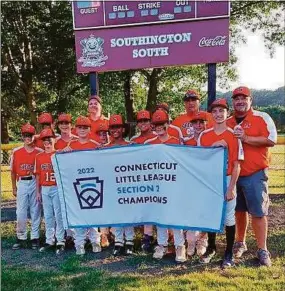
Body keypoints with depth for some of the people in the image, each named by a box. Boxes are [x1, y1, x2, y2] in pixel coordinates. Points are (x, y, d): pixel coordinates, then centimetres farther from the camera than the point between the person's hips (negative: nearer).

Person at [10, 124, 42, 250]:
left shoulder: (39, 152, -1)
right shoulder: (16, 152, 3)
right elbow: (13, 171, 9)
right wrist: (14, 187, 9)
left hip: (35, 183, -1)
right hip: (22, 183, 1)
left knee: (35, 211, 7)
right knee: (21, 212, 5)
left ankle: (35, 237, 18)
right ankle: (21, 238, 19)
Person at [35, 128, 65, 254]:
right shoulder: (39, 157, 8)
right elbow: (38, 175, 10)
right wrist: (38, 192, 9)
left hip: (57, 188, -4)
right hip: (44, 189, 4)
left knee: (58, 215, 1)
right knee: (48, 216, 12)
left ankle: (60, 241, 9)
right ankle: (49, 240, 23)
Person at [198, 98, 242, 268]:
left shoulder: (233, 135, -5)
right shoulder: (204, 135, 4)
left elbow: (237, 165, -7)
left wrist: (232, 187, -12)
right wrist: (213, 146, -11)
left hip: (227, 180, -3)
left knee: (229, 217, 5)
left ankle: (229, 254, 20)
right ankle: (211, 249, 31)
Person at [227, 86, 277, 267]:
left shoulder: (262, 118, -3)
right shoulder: (228, 122, 10)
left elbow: (271, 140, -13)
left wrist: (246, 138, -19)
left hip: (255, 174, -4)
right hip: (233, 173, 4)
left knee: (258, 212, -1)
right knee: (239, 210, 14)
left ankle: (263, 250, 11)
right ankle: (241, 243, 29)